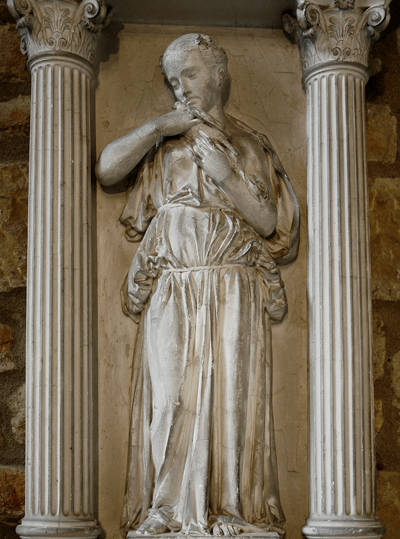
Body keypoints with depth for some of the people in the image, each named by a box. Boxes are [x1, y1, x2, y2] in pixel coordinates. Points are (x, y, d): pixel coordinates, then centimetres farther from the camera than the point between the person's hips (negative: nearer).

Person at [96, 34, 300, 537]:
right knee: (167, 396, -5)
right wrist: (161, 126, -3)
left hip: (233, 293, 0)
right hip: (170, 292, 1)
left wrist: (227, 177, -7)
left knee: (230, 395, -5)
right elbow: (105, 169, -3)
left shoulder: (250, 145, 13)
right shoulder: (162, 143, 15)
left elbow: (271, 222, 4)